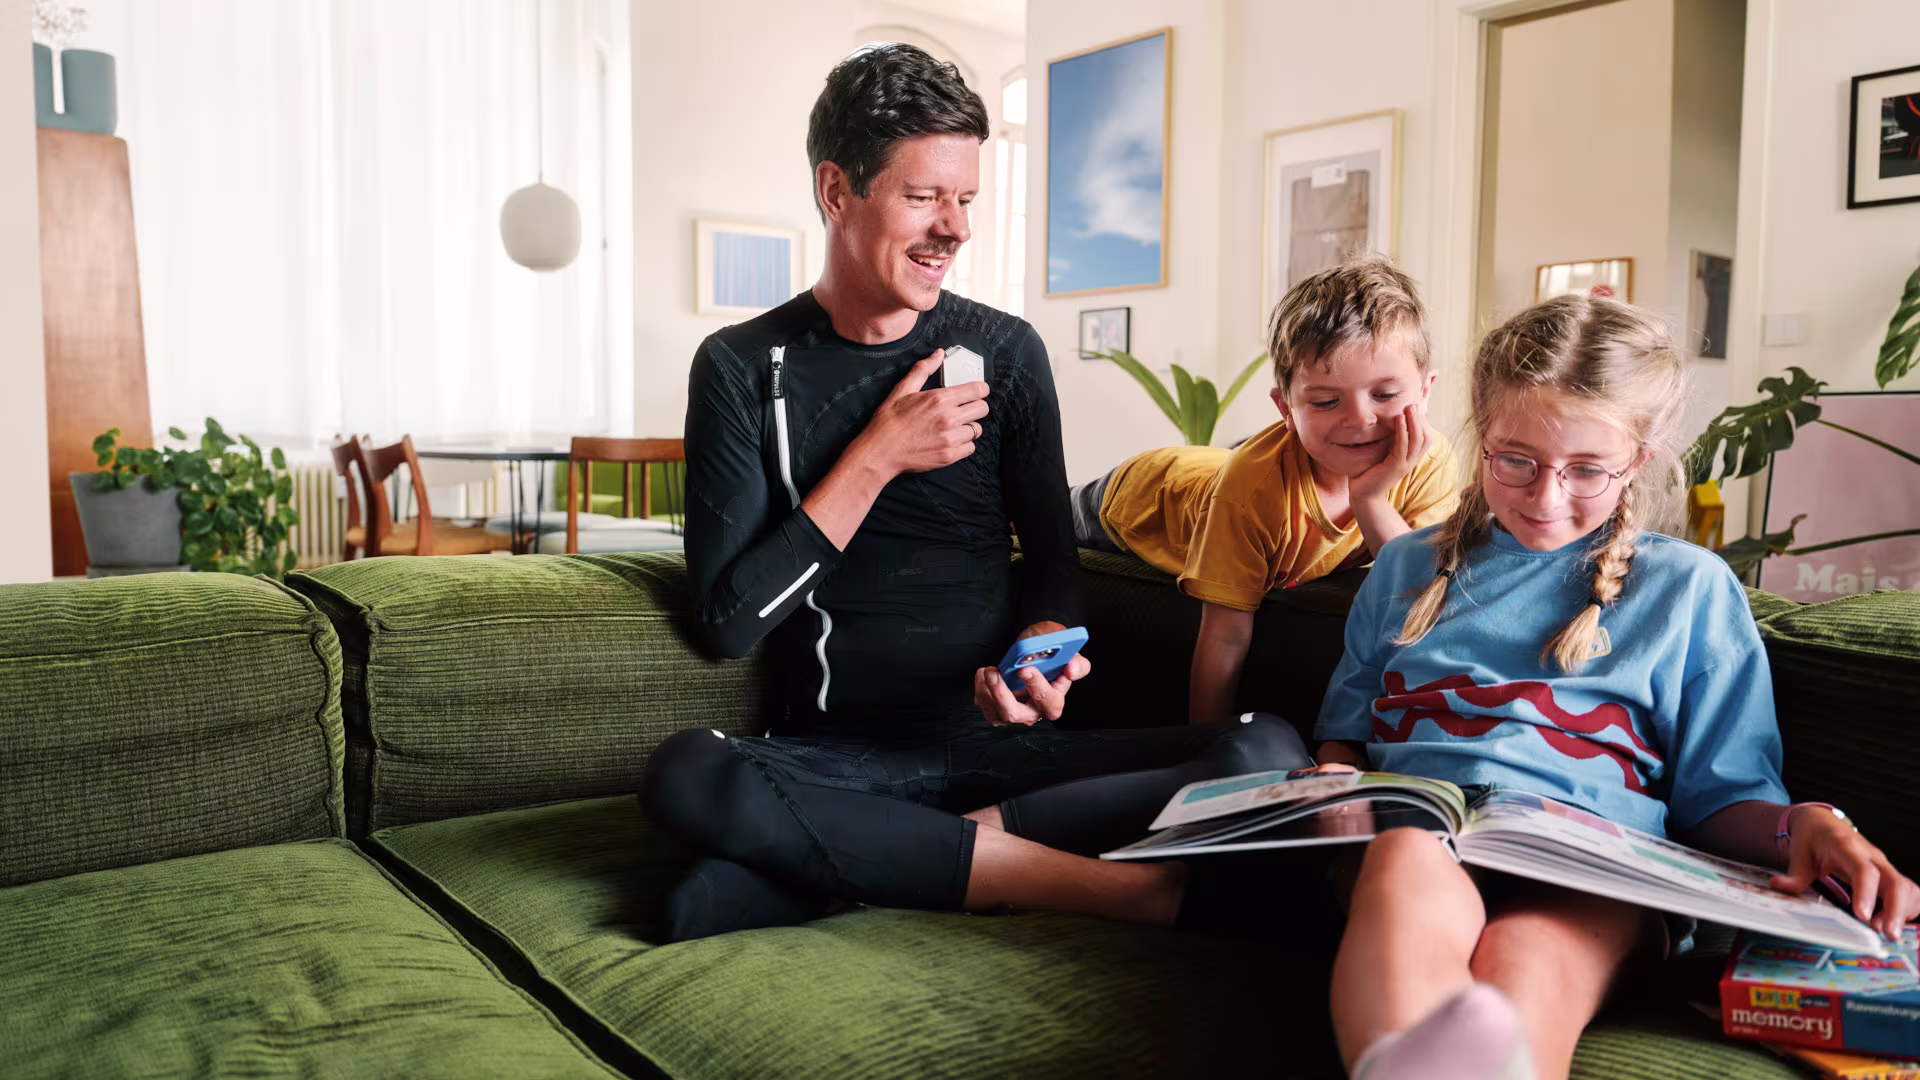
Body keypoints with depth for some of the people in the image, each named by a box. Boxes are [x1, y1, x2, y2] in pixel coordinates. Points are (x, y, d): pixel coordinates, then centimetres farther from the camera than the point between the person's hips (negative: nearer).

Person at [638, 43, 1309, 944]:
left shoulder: (1006, 353, 7)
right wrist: (876, 459, -12)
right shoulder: (743, 368, 1)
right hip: (834, 760, -2)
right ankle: (1120, 887, -26)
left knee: (1270, 752, -21)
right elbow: (728, 620, -6)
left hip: (1001, 750, 2)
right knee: (683, 776, -34)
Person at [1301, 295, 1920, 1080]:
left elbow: (1720, 795, 19)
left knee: (1528, 965, -39)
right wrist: (1333, 776, 5)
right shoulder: (1410, 566, 25)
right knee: (1406, 870, -40)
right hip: (1411, 824, 1)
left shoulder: (1688, 586, 19)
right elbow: (1345, 729, 28)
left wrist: (1799, 825, -4)